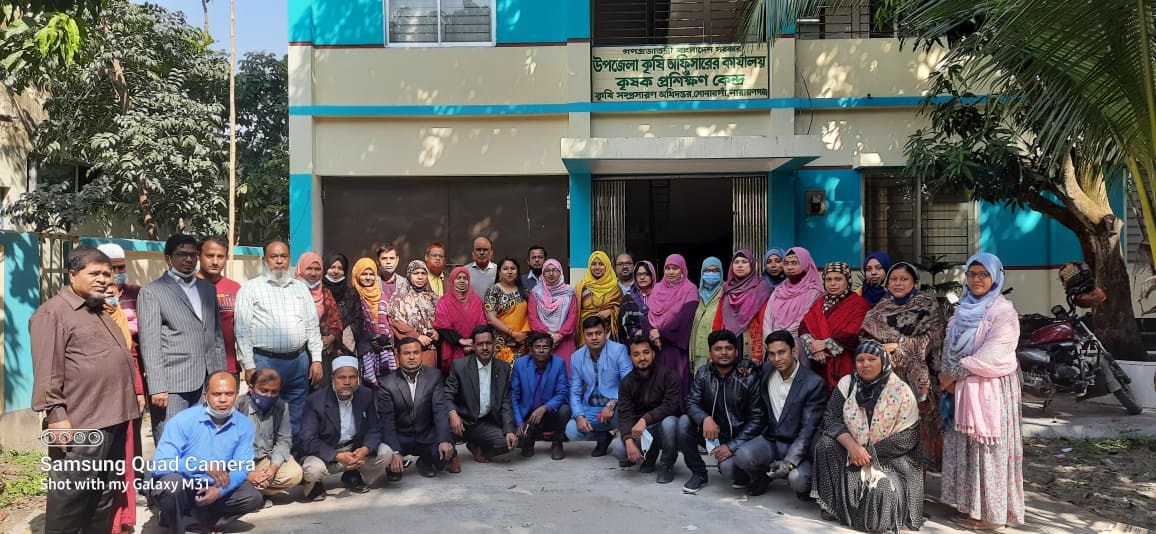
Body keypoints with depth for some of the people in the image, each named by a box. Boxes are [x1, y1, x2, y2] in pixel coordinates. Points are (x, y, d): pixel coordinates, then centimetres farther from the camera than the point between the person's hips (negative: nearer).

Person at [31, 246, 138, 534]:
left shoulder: (101, 311, 19)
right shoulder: (53, 312, -8)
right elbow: (46, 370, -15)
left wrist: (130, 401, 23)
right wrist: (56, 414, -20)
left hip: (113, 419, 9)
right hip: (82, 423, -9)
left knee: (104, 496, 17)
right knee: (70, 497, -1)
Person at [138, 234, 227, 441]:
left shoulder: (208, 289, 18)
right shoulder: (151, 292, 0)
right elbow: (150, 344, -6)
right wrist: (157, 388, -13)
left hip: (206, 384, 5)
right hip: (171, 385, -5)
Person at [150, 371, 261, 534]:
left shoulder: (244, 425, -9)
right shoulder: (183, 420, -19)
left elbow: (242, 467, -10)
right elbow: (160, 464, -27)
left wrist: (220, 490, -28)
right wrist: (202, 466, -36)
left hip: (212, 488, 4)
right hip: (178, 488, -3)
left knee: (253, 497, -15)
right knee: (172, 481, -35)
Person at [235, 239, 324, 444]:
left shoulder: (301, 288, 15)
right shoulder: (250, 289, 2)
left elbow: (313, 326, 15)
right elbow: (242, 330, -3)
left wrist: (317, 360, 7)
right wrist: (249, 366, -9)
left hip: (299, 361, 4)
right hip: (264, 361, -4)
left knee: (295, 422, 9)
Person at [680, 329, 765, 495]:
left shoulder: (749, 377, -13)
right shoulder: (703, 373, -2)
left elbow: (757, 417, -13)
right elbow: (692, 402, -6)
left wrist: (732, 446, -20)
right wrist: (705, 418, -30)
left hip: (738, 436, -4)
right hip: (712, 433, 4)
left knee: (728, 468, -32)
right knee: (684, 422, -21)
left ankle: (745, 474, 8)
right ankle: (698, 473, -1)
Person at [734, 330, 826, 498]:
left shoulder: (814, 383, -13)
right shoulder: (766, 372, 2)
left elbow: (808, 428, -16)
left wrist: (789, 462, -27)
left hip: (796, 445, -3)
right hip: (770, 440, 4)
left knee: (797, 479, -33)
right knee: (743, 458, -27)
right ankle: (763, 476, 8)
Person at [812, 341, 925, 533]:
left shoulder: (901, 392, -10)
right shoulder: (846, 384, -2)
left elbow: (907, 438, -13)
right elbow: (831, 419, -8)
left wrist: (869, 452, -18)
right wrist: (851, 445, -26)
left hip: (890, 459, -3)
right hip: (852, 451, 3)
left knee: (880, 492, -30)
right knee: (826, 444, -25)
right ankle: (833, 503, -8)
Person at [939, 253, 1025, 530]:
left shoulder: (1003, 312, -9)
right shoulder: (964, 310, 13)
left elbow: (990, 357, -18)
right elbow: (949, 348, 10)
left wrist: (954, 374, -12)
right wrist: (948, 379, -5)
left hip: (991, 390, -7)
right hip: (963, 390, 7)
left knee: (988, 448, -2)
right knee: (964, 447, 10)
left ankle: (991, 512, 8)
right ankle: (971, 505, 21)